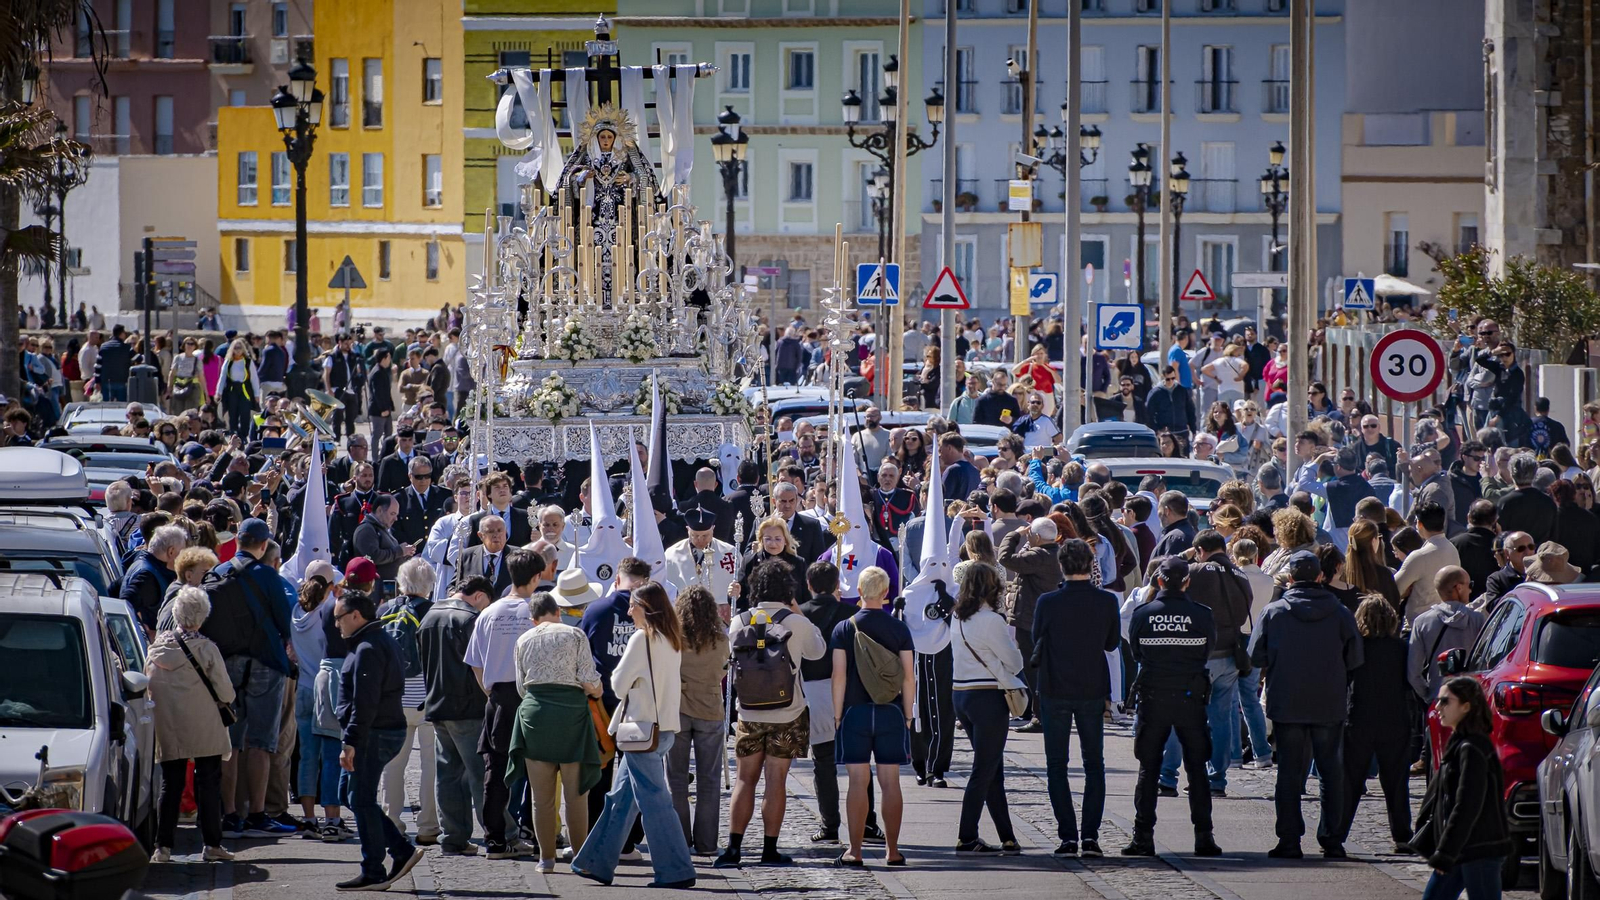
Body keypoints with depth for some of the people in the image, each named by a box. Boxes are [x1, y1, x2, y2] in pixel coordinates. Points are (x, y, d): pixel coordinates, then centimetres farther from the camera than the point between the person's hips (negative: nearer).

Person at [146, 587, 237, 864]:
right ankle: (211, 844, 4)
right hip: (205, 731, -3)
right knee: (209, 784, 5)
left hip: (167, 732, 3)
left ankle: (163, 846, 2)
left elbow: (147, 688, 9)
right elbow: (226, 693, -9)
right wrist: (219, 700, 14)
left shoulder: (157, 648, 0)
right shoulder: (206, 649, -11)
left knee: (170, 786, 7)